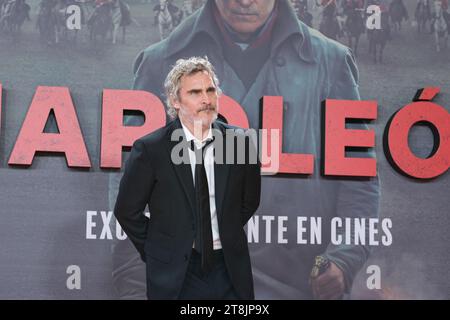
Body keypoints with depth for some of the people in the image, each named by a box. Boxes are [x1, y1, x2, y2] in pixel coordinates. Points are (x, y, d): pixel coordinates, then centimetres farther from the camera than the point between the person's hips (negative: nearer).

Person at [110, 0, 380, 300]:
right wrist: (134, 286, -2)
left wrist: (344, 258, -8)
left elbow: (360, 176, 6)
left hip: (304, 285, 1)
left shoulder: (331, 61, 5)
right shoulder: (161, 64, 5)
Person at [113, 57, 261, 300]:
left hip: (229, 270, 2)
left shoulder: (239, 143, -3)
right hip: (175, 276, -2)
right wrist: (159, 251, 3)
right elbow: (127, 211, -1)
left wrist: (228, 238, 10)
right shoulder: (150, 149, -11)